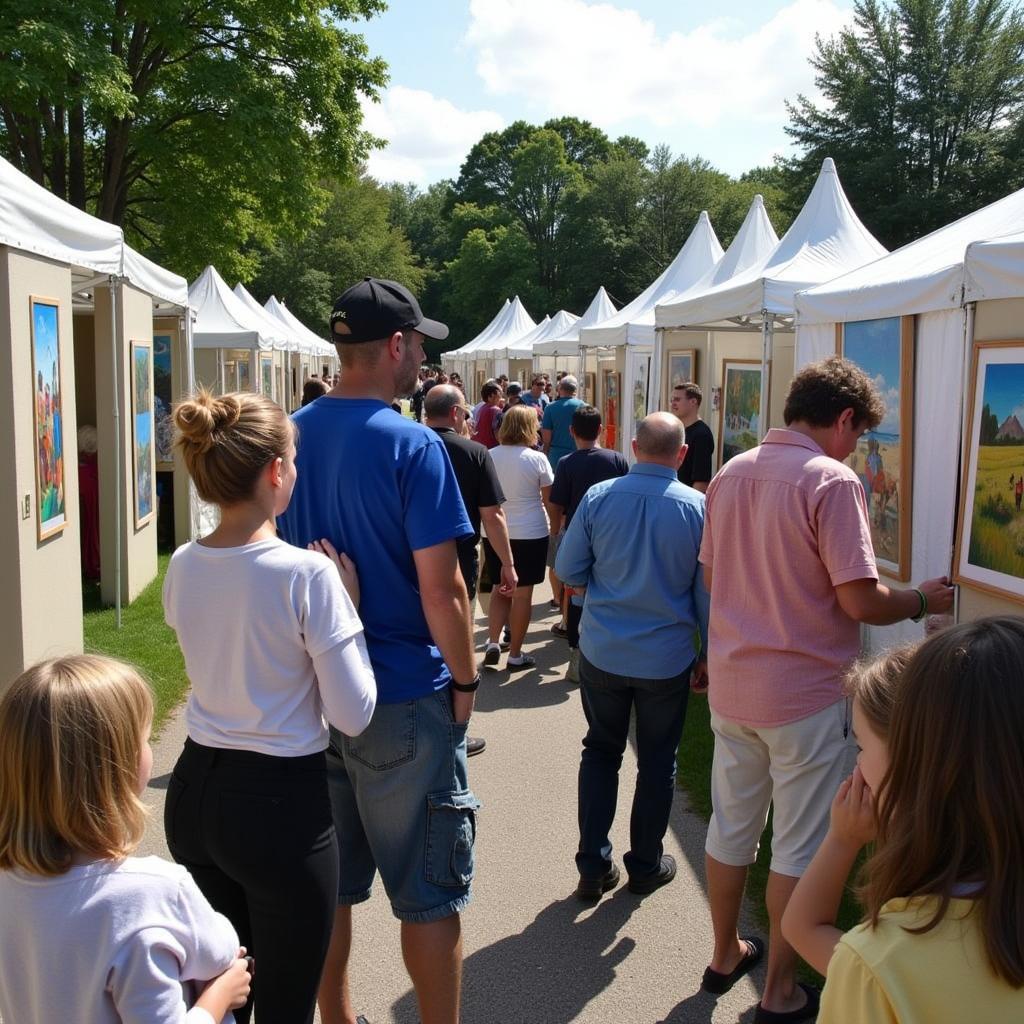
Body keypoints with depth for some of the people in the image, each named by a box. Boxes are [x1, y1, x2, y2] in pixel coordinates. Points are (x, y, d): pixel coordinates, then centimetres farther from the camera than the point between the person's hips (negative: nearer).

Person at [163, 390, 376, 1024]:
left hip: (195, 791, 6)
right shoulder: (309, 575, -20)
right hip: (281, 804, -6)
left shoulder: (182, 566, -1)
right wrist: (348, 599, -7)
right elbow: (354, 715, -16)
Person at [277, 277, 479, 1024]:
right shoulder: (411, 445, -16)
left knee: (329, 881, 19)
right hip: (404, 696, -6)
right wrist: (466, 679, -4)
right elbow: (440, 586, -18)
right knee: (429, 891, 8)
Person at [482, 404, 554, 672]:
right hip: (530, 534, -3)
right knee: (522, 594, 5)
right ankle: (515, 655, 12)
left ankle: (493, 643, 6)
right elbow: (549, 499, -3)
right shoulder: (537, 459, -11)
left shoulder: (489, 456, -2)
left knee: (500, 589, 19)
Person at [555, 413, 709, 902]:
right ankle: (646, 865, 28)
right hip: (667, 658, -1)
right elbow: (707, 590, -4)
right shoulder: (698, 507, -12)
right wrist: (708, 653, 7)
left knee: (601, 751, 17)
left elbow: (568, 570, -2)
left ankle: (593, 865, 20)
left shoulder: (598, 497, -9)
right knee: (657, 761, 15)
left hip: (601, 653, 1)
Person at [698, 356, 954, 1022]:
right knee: (799, 848, 9)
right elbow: (860, 600, -20)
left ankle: (726, 955, 36)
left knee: (731, 827, 19)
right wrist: (922, 602, -2)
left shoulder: (731, 474, 4)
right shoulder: (832, 481, -17)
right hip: (805, 693, -6)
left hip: (731, 684, 6)